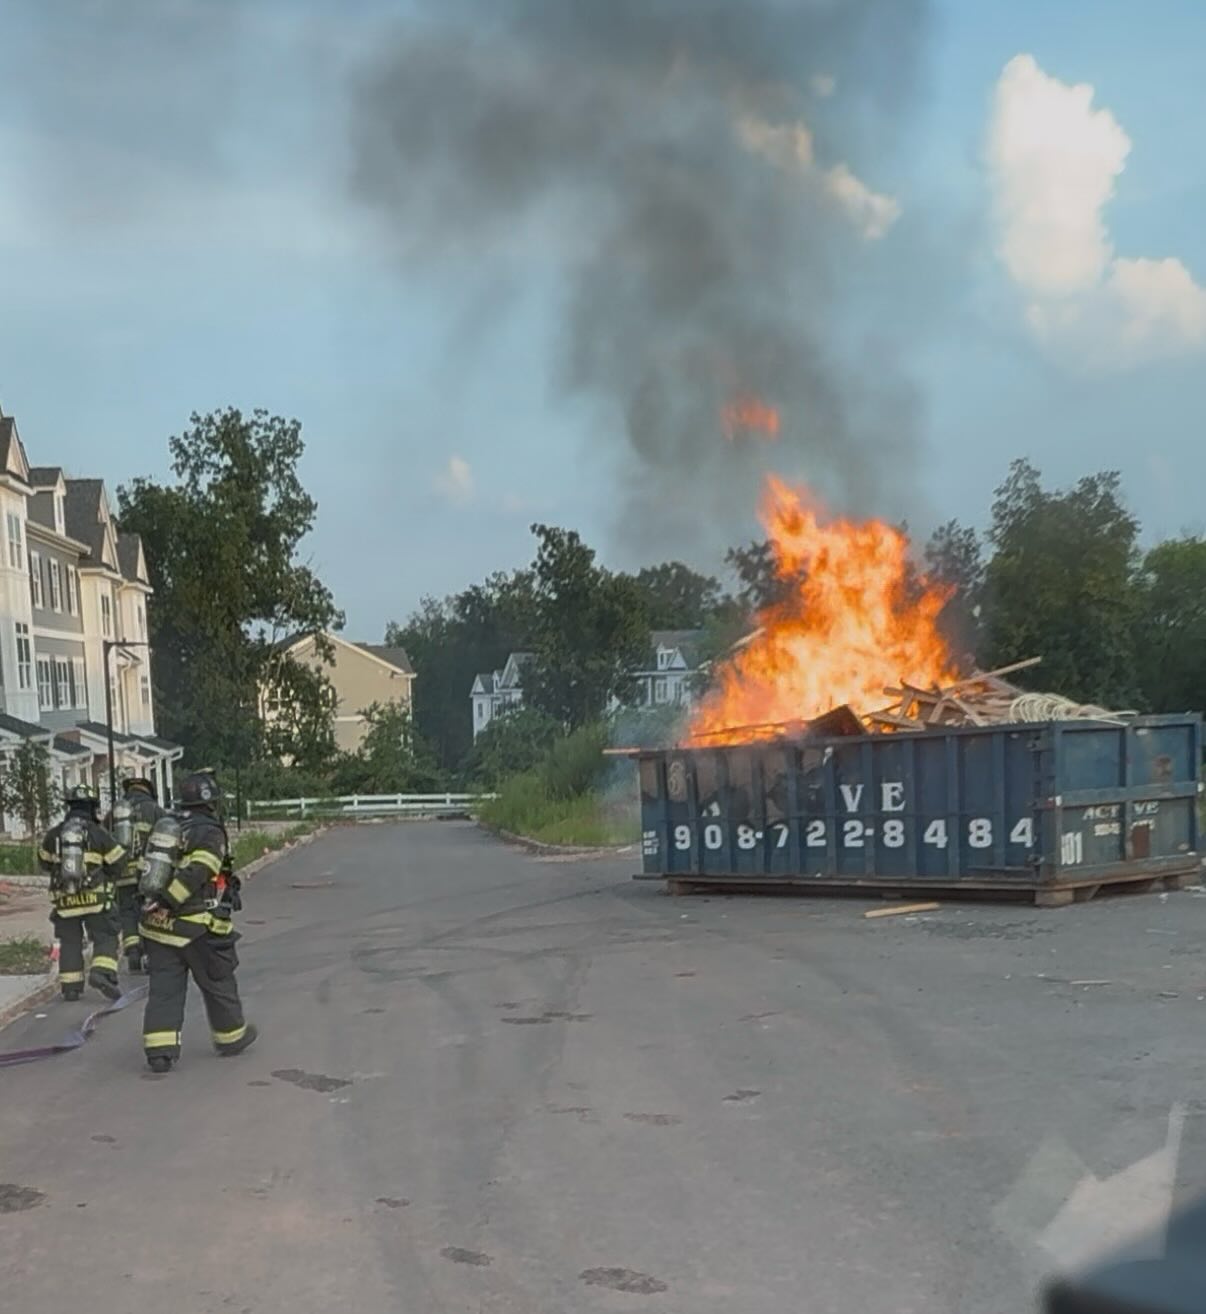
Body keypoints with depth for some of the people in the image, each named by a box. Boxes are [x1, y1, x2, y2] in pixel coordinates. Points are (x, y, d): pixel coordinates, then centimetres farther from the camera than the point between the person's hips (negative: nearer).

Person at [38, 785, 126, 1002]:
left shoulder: (53, 835, 4)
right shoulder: (99, 833, -4)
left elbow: (45, 863, 19)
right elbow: (118, 862, -1)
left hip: (64, 899, 3)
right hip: (95, 898, -3)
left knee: (69, 942, 12)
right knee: (105, 937, 3)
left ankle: (70, 986, 11)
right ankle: (103, 973, -18)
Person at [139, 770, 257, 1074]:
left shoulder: (166, 826, 12)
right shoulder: (210, 833, -12)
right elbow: (194, 875, -24)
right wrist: (168, 901, -22)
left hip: (158, 924, 6)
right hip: (197, 927, -6)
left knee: (164, 988, 5)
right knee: (219, 983, 12)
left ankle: (159, 1050, -3)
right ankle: (231, 1036, 27)